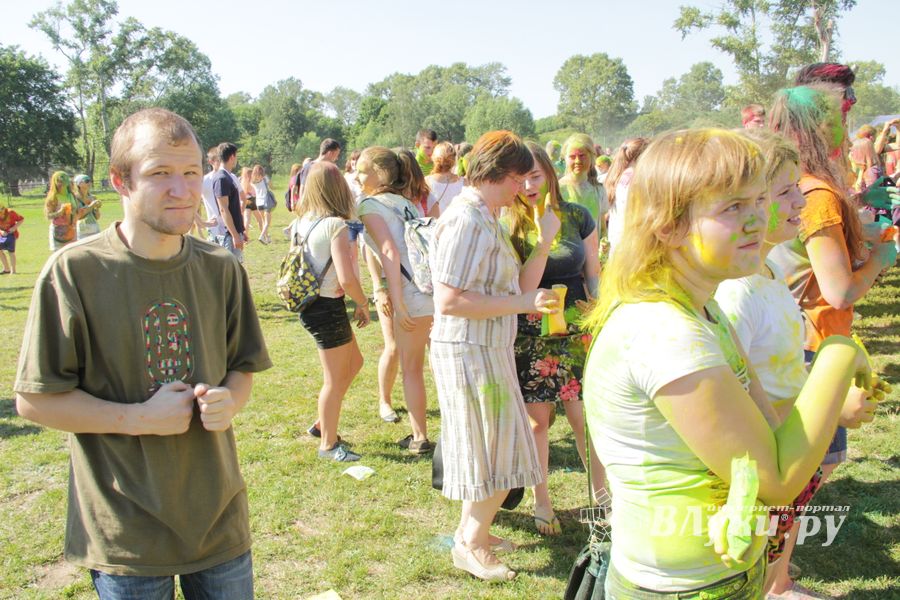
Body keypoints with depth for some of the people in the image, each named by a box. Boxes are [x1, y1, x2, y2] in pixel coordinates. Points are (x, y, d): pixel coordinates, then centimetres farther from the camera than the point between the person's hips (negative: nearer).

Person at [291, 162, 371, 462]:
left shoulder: (302, 222, 4)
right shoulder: (335, 225, -21)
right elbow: (347, 279, -27)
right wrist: (363, 303, -10)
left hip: (310, 303, 9)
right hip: (328, 308, -9)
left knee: (354, 362, 24)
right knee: (335, 380, 8)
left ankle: (323, 424, 33)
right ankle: (328, 444, 24)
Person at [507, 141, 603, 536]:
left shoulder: (576, 216, 1)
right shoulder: (508, 226, -6)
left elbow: (594, 275, 9)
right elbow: (523, 289, -15)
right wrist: (545, 239, -22)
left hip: (577, 330, 1)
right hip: (531, 336, -1)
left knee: (585, 417, 2)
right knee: (537, 419, 8)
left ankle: (601, 494, 23)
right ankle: (541, 501, 25)